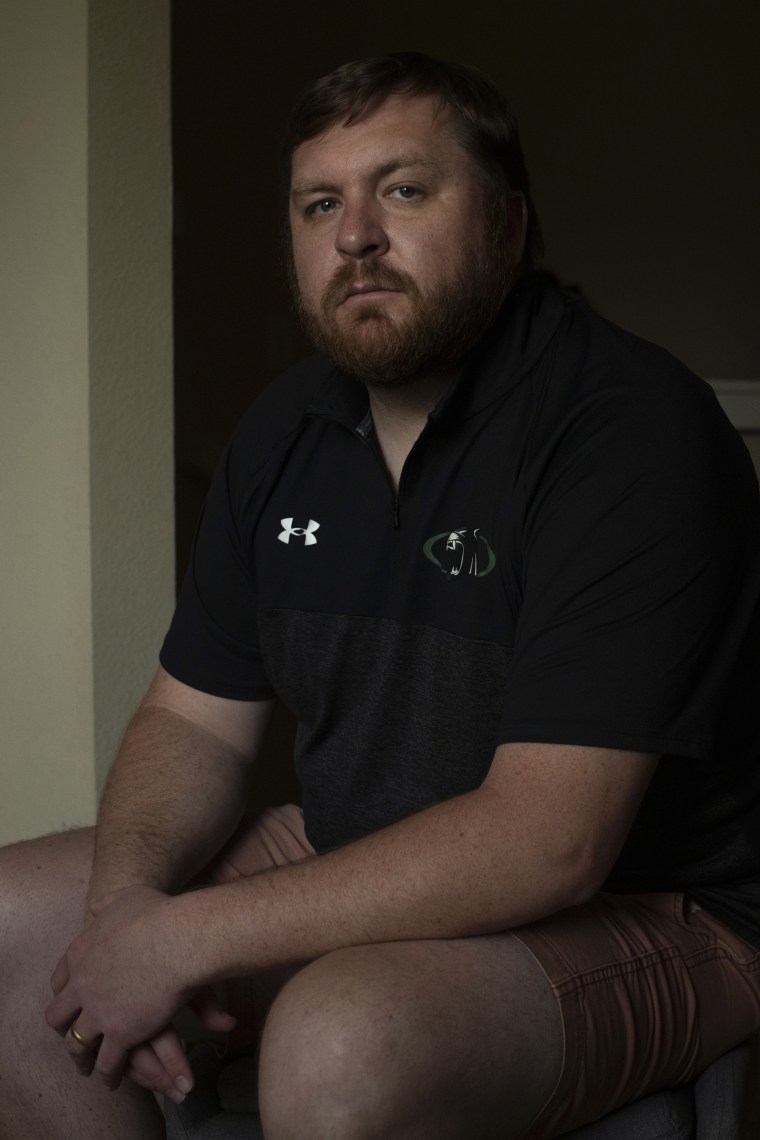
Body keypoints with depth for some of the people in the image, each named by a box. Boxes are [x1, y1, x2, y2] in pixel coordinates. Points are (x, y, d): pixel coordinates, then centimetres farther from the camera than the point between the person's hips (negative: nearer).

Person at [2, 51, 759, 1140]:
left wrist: (187, 936, -26)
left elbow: (548, 840, -29)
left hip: (646, 913, -7)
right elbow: (195, 722, 8)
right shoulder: (286, 427, 4)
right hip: (359, 867, 7)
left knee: (339, 1042, -36)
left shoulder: (632, 428, -22)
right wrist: (127, 901, -15)